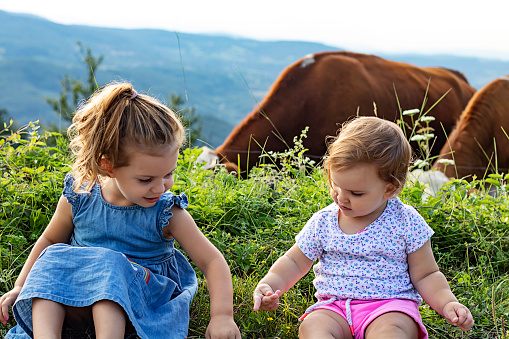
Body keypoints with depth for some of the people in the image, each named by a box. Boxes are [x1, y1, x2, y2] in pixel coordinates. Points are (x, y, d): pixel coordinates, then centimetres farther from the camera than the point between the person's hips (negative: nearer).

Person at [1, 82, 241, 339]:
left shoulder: (167, 213, -15)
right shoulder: (79, 199, -8)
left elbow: (211, 261, -13)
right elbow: (50, 240, 12)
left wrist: (222, 315, -26)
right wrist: (21, 286, 8)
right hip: (77, 301, 3)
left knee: (110, 267, -32)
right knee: (53, 259, -23)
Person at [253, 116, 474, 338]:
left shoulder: (407, 223, -1)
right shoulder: (322, 222, 6)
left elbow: (425, 275, 7)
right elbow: (295, 262, 17)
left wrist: (447, 303, -9)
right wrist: (269, 284, 0)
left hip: (391, 306, -2)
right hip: (334, 308, 3)